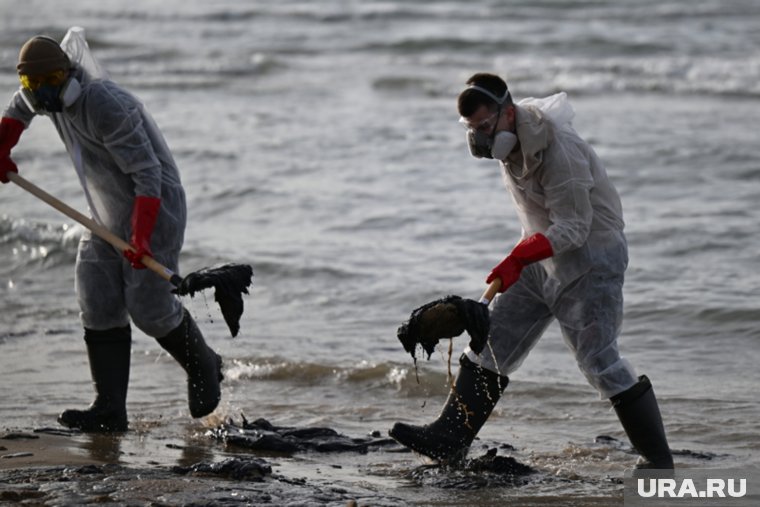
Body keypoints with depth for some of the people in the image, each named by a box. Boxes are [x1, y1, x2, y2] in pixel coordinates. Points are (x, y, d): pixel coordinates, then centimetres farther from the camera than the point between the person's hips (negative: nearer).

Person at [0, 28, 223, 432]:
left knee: (150, 307, -7)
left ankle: (203, 368, 21)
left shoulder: (105, 106, -28)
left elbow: (147, 174, -28)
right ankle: (109, 410, -3)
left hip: (153, 207, -9)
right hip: (105, 216, 9)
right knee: (98, 306, -1)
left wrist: (141, 236, -32)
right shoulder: (55, 96, 0)